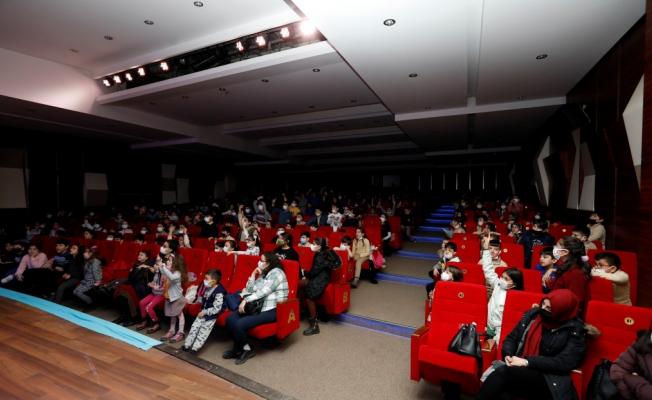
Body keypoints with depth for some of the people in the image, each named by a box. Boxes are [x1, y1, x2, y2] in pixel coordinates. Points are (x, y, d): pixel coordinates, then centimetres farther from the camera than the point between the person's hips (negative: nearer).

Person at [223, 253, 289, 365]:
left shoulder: (276, 272, -11)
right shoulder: (263, 274, 16)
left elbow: (263, 292, -19)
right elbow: (250, 290, 14)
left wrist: (246, 300, -16)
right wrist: (253, 275, 2)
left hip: (271, 310, -9)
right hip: (258, 306, 9)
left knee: (240, 324, -22)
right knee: (230, 319, -9)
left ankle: (242, 349, 7)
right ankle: (244, 348, 4)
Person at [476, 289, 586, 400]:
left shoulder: (575, 330, -4)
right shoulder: (532, 315, 9)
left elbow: (565, 362, -12)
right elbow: (511, 338, 13)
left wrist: (527, 362, -18)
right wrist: (508, 355, -7)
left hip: (548, 381, -3)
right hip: (518, 368, 3)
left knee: (503, 372, -32)